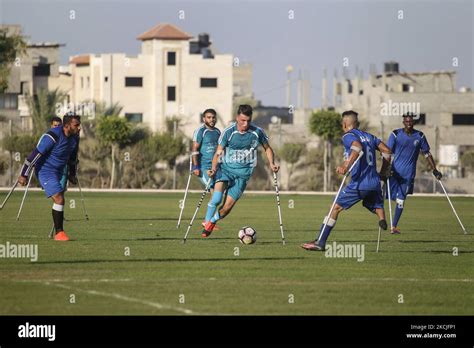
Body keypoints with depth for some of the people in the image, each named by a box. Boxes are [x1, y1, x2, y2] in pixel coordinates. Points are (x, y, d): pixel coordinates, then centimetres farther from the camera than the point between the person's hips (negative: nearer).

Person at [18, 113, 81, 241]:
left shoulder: (74, 137, -1)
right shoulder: (52, 137, -27)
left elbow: (72, 156, 19)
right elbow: (35, 154, -22)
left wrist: (72, 174, 24)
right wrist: (24, 175, -18)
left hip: (58, 172, 9)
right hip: (45, 171, -9)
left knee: (59, 201, 12)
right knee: (59, 199, -16)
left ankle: (59, 232, 22)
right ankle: (59, 233, -10)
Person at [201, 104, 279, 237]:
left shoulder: (257, 132, -5)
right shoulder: (228, 132, -9)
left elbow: (267, 148, 12)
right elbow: (218, 153, -3)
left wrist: (271, 164, -6)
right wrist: (213, 169, -20)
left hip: (243, 173, 1)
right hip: (226, 168, -1)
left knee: (227, 207, -5)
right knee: (216, 198, -26)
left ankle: (212, 221, 24)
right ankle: (206, 223, -8)